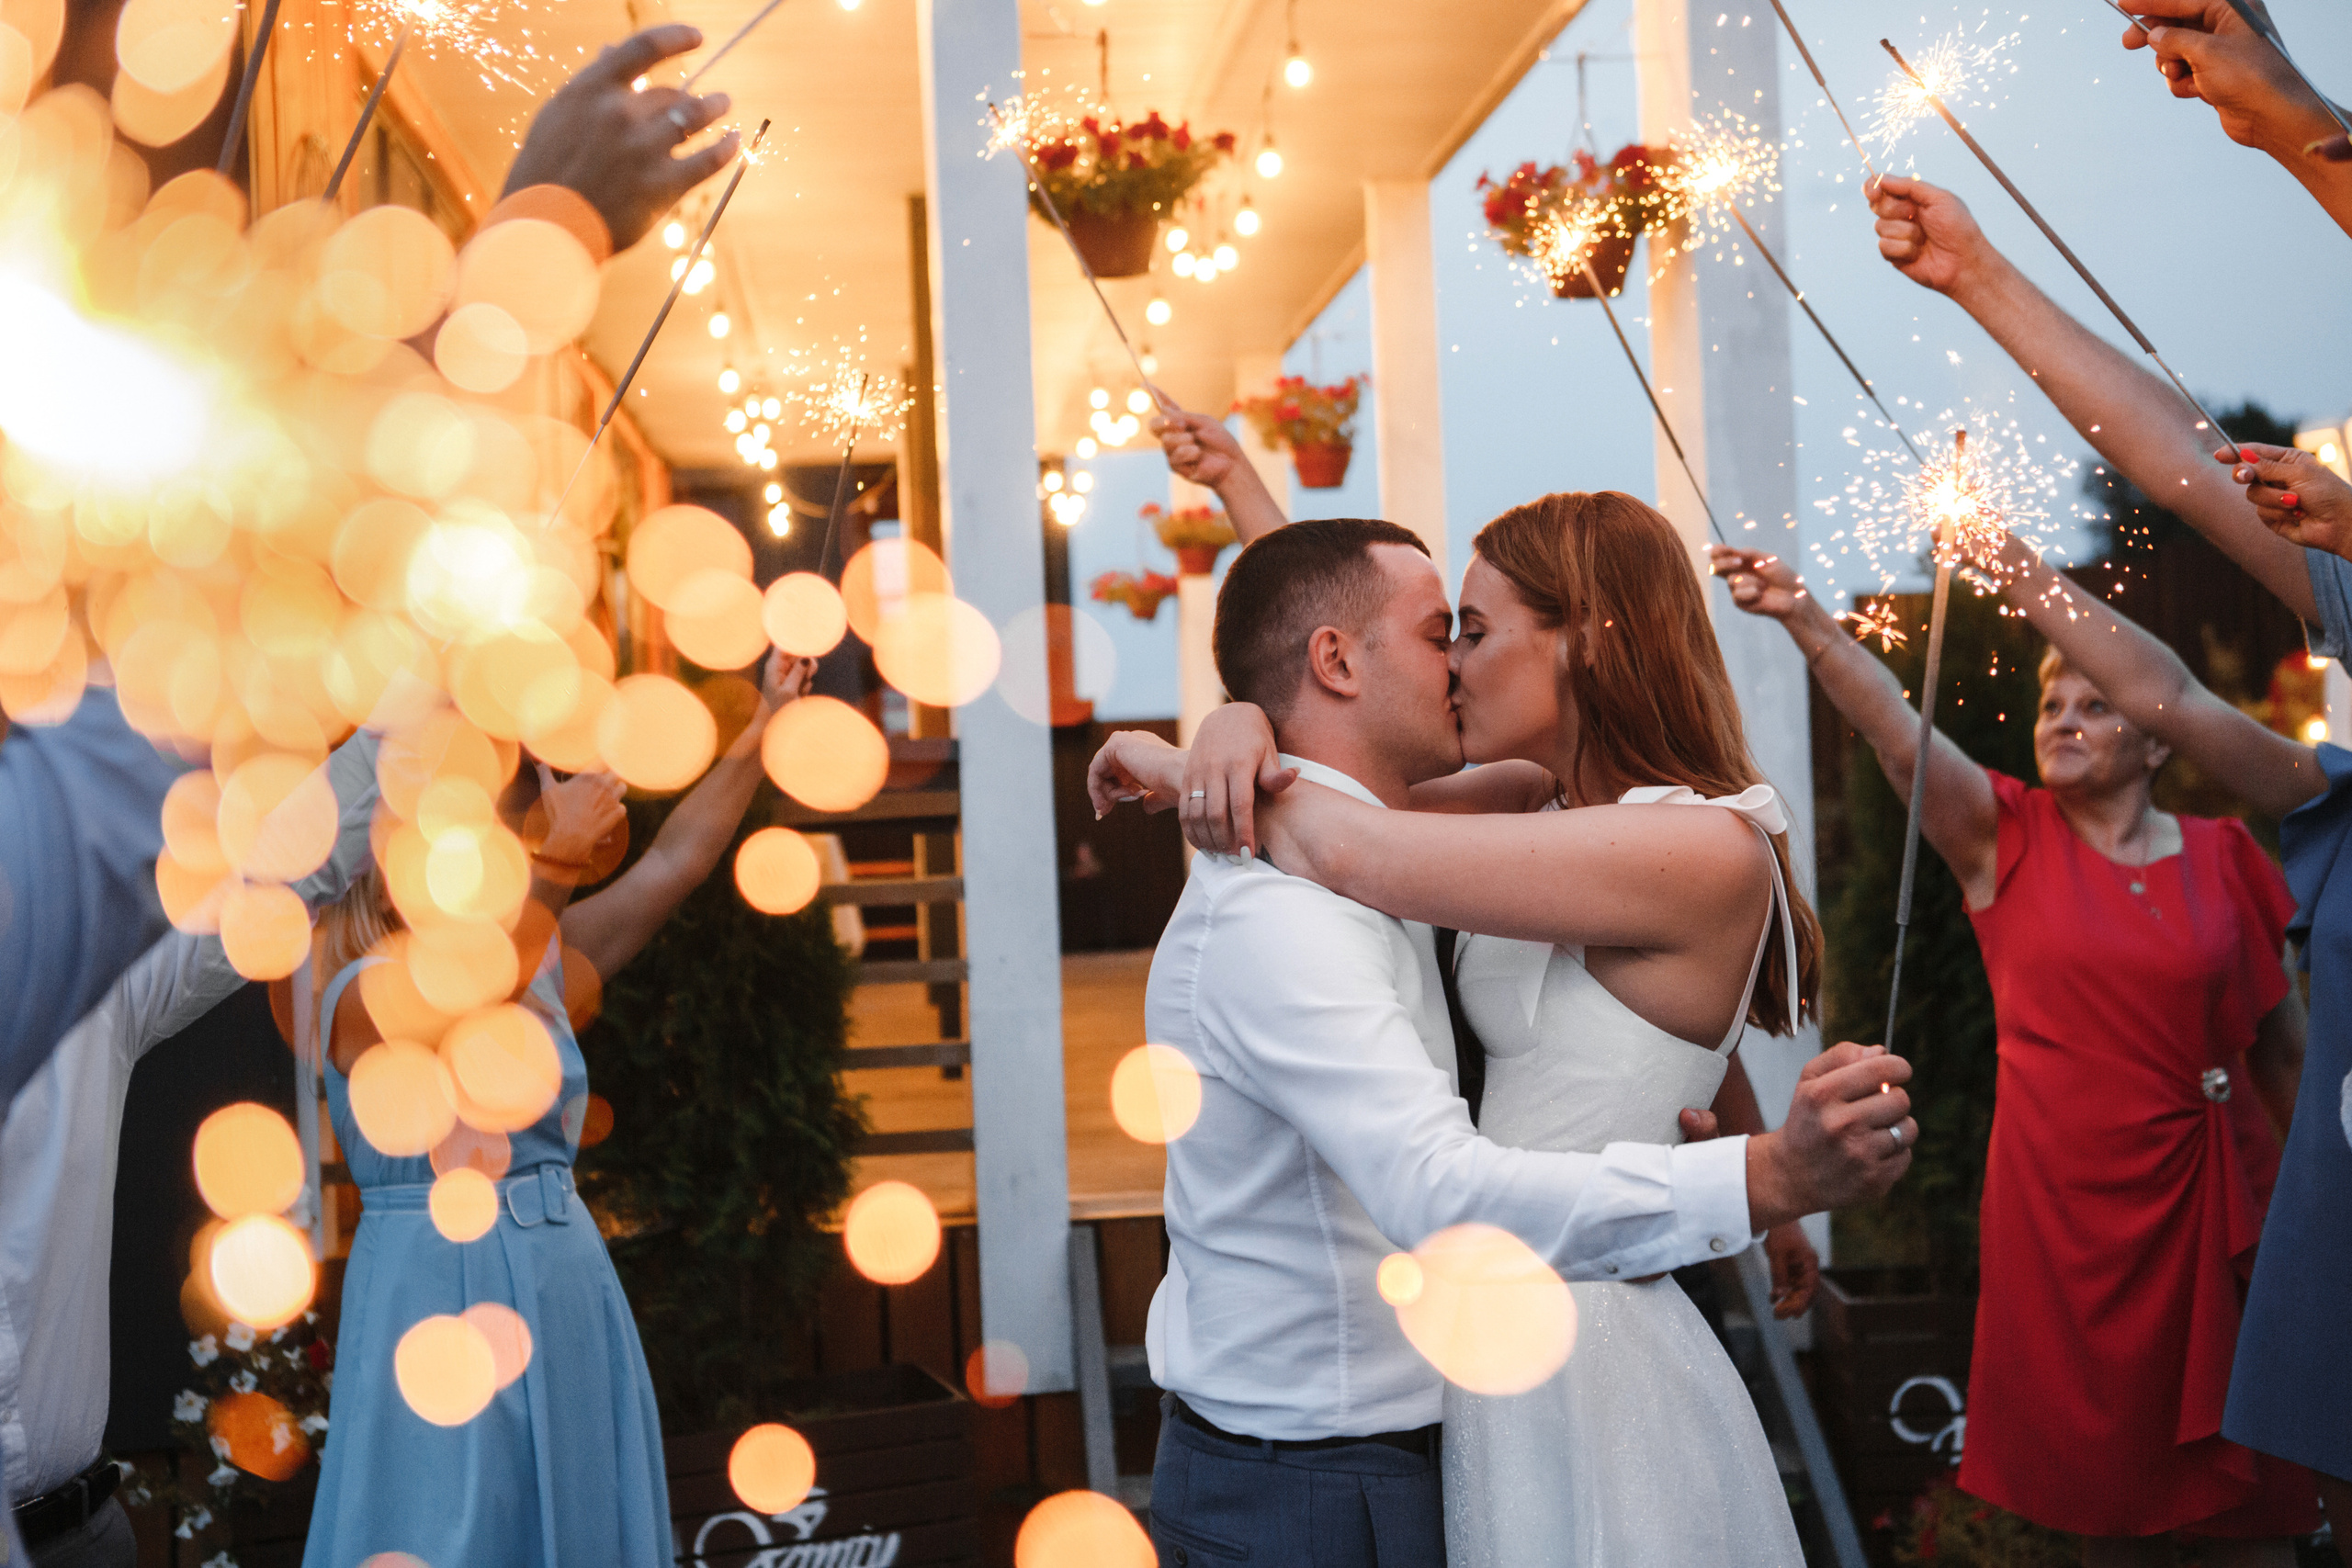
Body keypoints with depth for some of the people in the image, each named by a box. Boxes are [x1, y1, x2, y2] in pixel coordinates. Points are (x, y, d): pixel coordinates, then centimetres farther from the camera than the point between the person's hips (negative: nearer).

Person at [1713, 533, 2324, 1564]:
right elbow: (1898, 730, -17)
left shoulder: (2224, 858, 4)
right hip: (2065, 1206, -1)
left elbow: (2280, 1044, 10)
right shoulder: (2005, 841, 0)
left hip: (2213, 1202, 1)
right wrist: (1802, 616, -31)